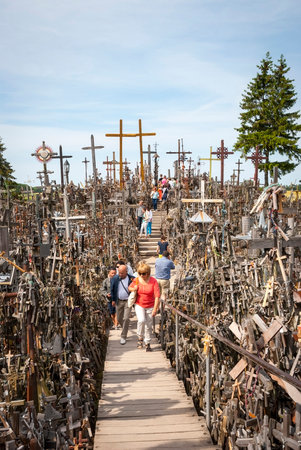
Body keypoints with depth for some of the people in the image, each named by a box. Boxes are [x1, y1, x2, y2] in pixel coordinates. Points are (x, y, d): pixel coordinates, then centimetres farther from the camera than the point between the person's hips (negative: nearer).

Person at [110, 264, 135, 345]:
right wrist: (113, 299, 6)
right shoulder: (115, 278, -2)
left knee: (126, 318, -11)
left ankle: (123, 337, -2)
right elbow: (112, 289, 9)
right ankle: (125, 329, 41)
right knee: (119, 319, 12)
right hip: (119, 301, 3)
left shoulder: (131, 279, -9)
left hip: (128, 301, -3)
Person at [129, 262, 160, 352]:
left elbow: (157, 296, -14)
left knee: (148, 326, 5)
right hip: (139, 305, 1)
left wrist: (155, 309, -18)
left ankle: (147, 344, 22)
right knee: (141, 320, -24)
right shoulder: (137, 280, -4)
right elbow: (129, 287, 15)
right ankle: (140, 338, -1)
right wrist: (133, 289, -9)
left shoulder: (153, 281, -12)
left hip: (150, 306, -1)